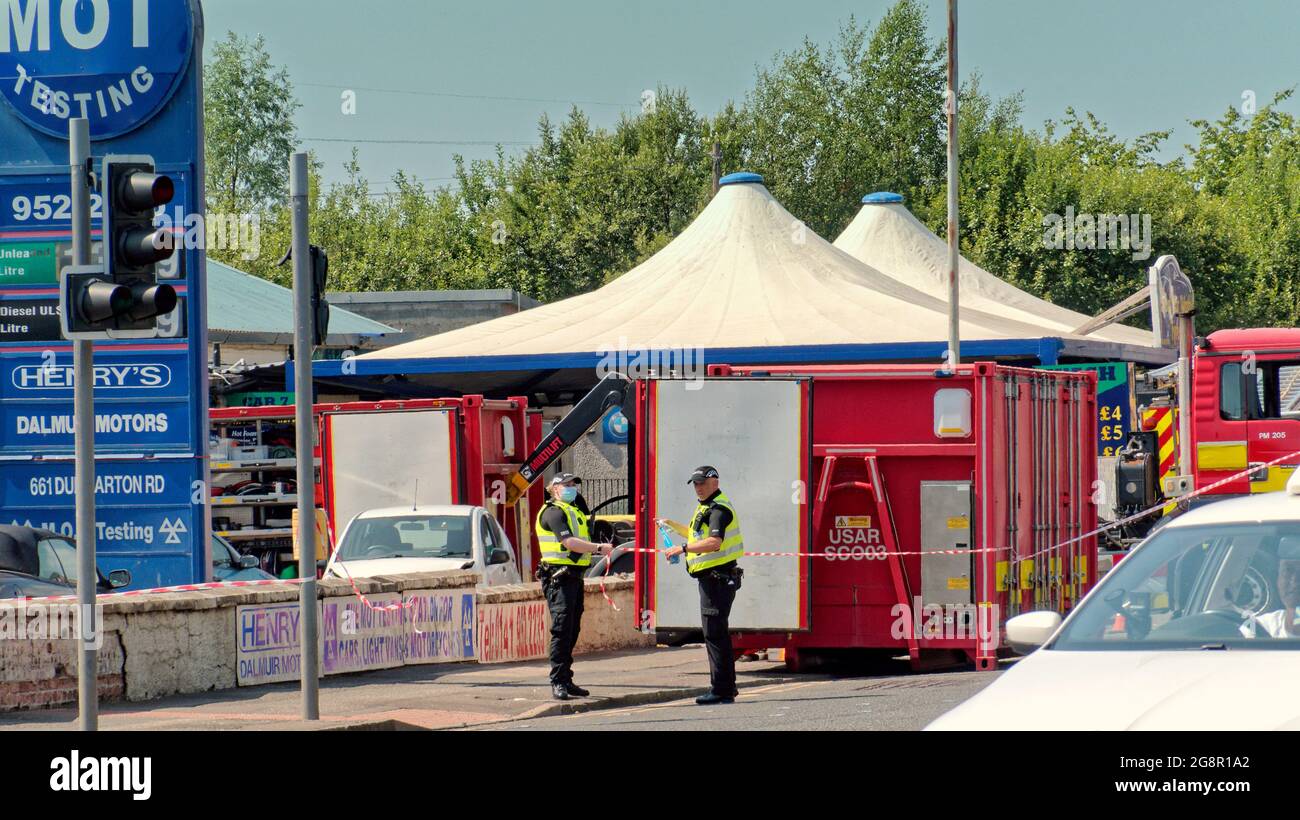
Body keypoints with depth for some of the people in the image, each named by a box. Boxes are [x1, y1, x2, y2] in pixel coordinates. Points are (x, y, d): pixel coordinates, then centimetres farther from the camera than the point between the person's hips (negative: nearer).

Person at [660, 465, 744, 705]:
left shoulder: (719, 509, -14)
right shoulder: (706, 507, 19)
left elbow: (714, 542, -28)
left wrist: (683, 548, -27)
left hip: (717, 577, -11)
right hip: (712, 577, 11)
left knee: (714, 633, -11)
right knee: (718, 632, 15)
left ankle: (720, 690, -11)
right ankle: (727, 688, 21)